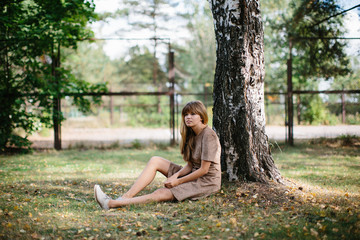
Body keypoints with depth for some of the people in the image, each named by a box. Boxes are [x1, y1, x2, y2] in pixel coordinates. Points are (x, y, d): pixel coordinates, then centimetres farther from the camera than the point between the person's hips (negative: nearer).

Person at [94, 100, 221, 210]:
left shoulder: (208, 135, -17)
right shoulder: (191, 135, 10)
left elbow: (204, 170, -19)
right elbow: (190, 165, 8)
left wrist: (178, 181, -15)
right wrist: (175, 175, -12)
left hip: (206, 181, -8)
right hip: (193, 174, 8)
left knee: (161, 193, -26)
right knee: (155, 161, -6)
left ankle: (111, 204, -35)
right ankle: (126, 197, -20)